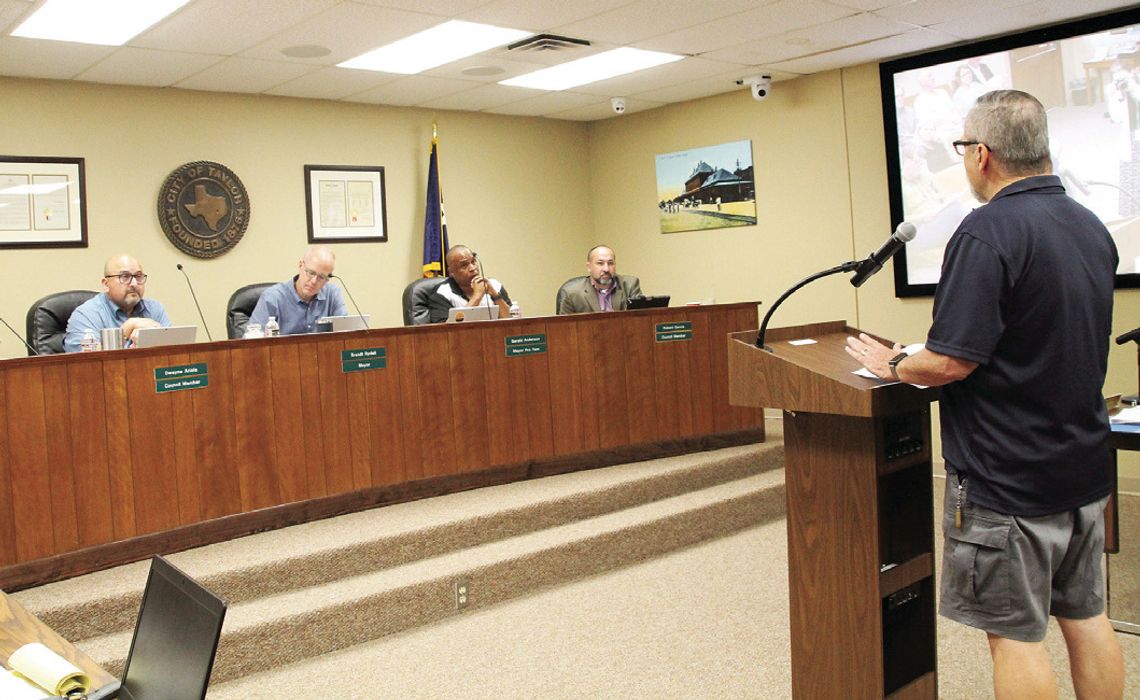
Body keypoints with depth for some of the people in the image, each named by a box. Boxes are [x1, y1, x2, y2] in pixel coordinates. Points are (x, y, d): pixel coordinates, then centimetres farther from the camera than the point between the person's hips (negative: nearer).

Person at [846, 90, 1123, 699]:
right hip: (1084, 465, 9)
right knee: (1086, 617, 19)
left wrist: (892, 364, -6)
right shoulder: (1092, 227, 8)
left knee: (1014, 633, 4)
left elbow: (949, 362, -25)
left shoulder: (988, 231, -21)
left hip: (1007, 477, -8)